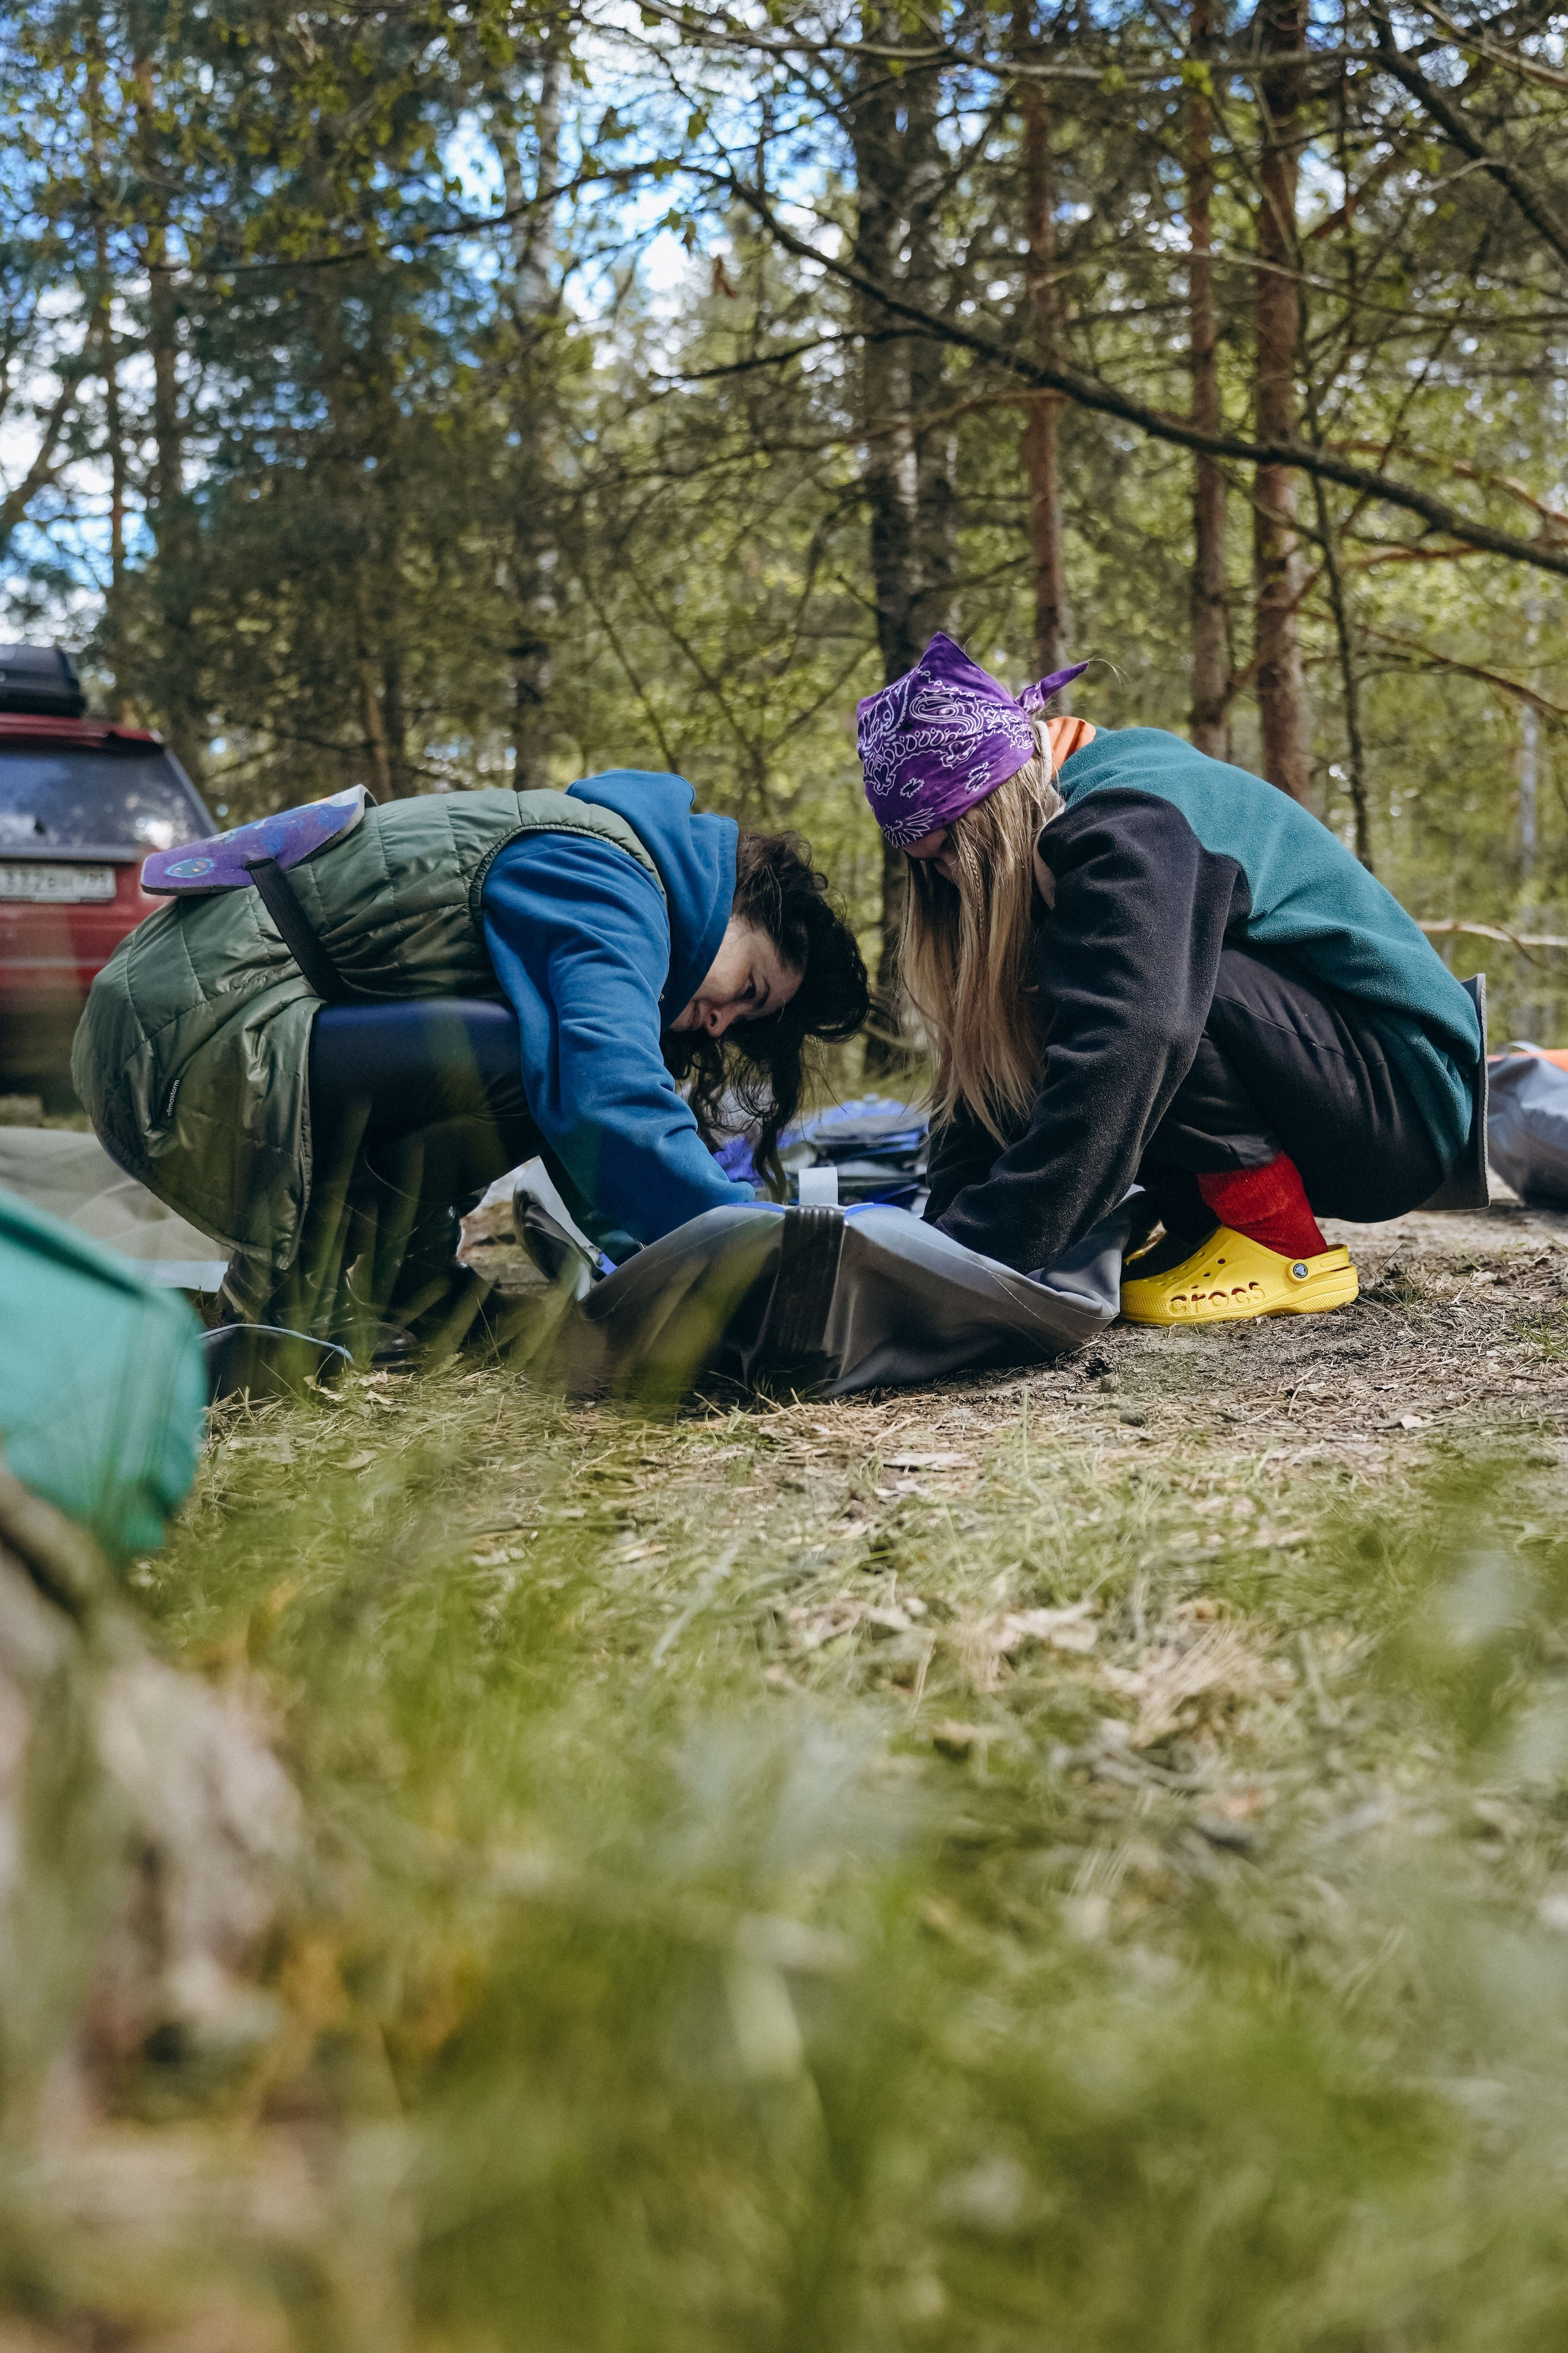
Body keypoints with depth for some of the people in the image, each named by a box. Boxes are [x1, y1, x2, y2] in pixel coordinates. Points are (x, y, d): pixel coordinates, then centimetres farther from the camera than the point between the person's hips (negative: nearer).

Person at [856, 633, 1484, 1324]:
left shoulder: (1131, 824, -22)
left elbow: (1120, 1059, -36)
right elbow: (984, 1063, 4)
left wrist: (968, 1262, -38)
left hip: (1403, 1091, -9)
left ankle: (1284, 1252, -18)